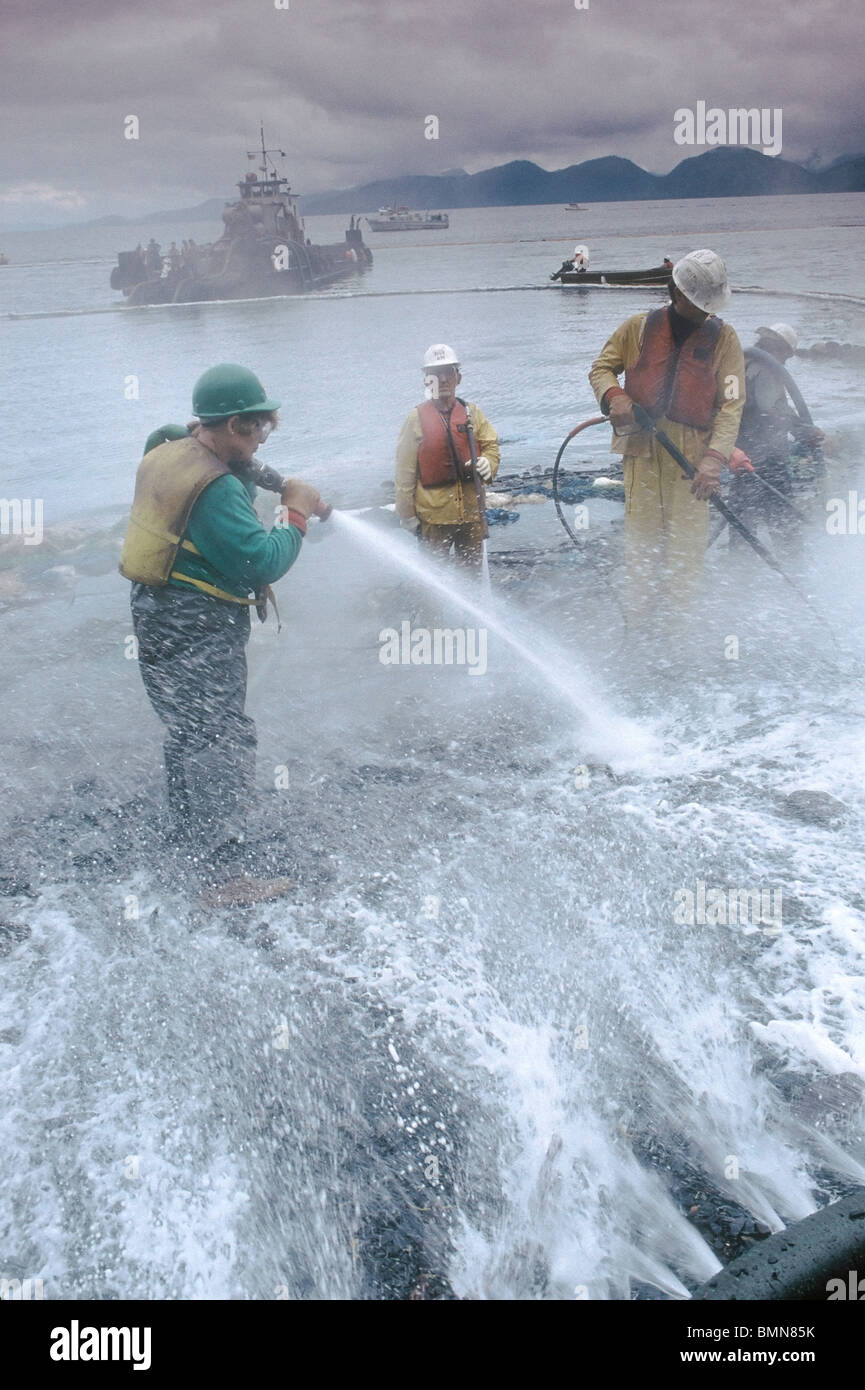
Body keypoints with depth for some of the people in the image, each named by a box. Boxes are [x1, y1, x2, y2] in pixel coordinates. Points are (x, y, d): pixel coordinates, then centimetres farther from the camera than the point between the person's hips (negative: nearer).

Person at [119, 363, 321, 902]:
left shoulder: (167, 452, 6)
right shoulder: (217, 487, -23)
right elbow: (263, 564, -25)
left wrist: (249, 472, 8)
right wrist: (297, 514, -12)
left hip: (155, 614, 10)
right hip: (200, 628, -10)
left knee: (189, 736, 23)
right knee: (223, 746, -4)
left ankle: (185, 849, 40)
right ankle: (219, 876, 1)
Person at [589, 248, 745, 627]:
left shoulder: (723, 337, 7)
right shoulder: (638, 328, 9)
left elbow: (732, 404, -1)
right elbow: (601, 368, 17)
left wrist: (714, 457, -16)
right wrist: (614, 395, -8)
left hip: (693, 454, 0)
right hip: (643, 449, 0)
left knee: (687, 543, -4)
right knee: (641, 535, 0)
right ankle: (639, 621, 9)